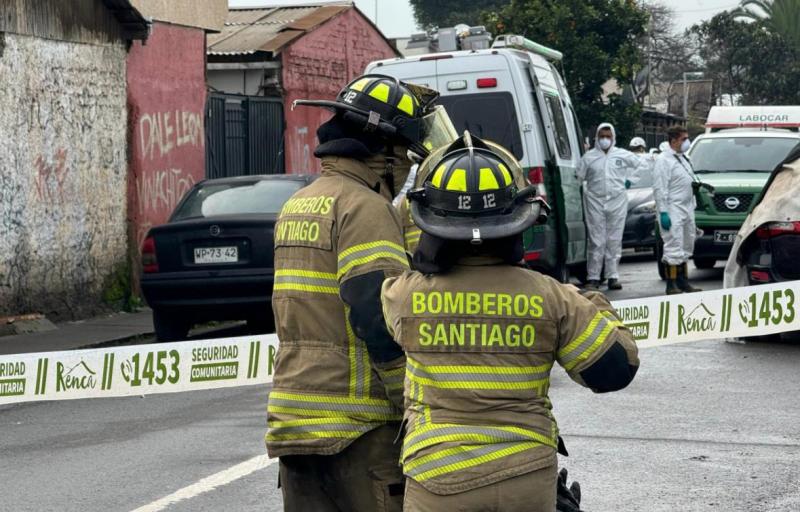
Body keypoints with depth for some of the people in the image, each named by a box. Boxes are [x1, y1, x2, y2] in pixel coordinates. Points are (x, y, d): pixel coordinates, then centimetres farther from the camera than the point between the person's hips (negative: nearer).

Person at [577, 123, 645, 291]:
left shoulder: (623, 155, 8)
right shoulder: (589, 157, 4)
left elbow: (640, 165, 20)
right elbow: (578, 176, 5)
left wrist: (629, 179, 13)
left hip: (617, 201, 1)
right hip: (595, 202, -1)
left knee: (614, 241, 2)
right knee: (596, 241, -5)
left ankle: (613, 277, 8)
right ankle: (593, 278, -2)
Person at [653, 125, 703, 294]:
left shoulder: (684, 159, 18)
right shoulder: (664, 160, -10)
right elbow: (659, 188, -15)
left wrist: (692, 207, 19)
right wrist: (663, 212, -20)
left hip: (686, 210, 9)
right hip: (673, 211, -9)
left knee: (686, 248, 13)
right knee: (673, 247, -12)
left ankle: (683, 282, 20)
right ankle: (671, 285, -11)